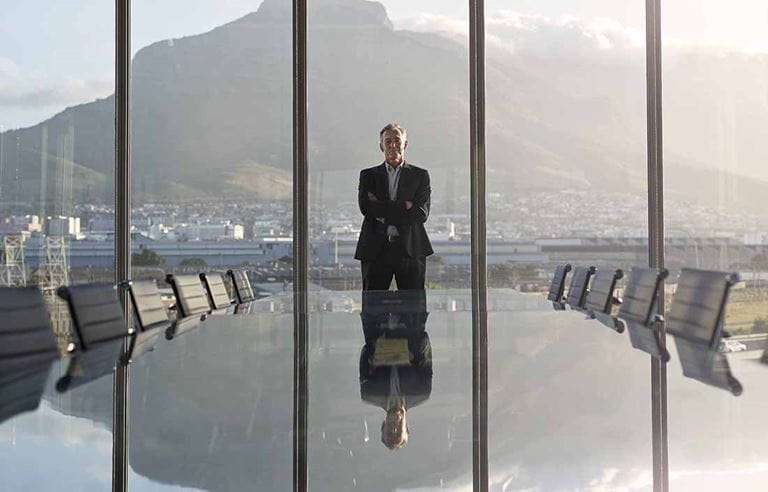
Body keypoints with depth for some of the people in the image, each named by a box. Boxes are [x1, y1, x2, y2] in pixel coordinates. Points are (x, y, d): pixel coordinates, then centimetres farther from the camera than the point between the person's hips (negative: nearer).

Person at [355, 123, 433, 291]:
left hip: (411, 249, 0)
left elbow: (421, 214, -5)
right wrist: (403, 207, -9)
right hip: (376, 250, 1)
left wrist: (382, 211, -7)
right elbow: (365, 208, -6)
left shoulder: (420, 175, 8)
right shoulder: (368, 175, 11)